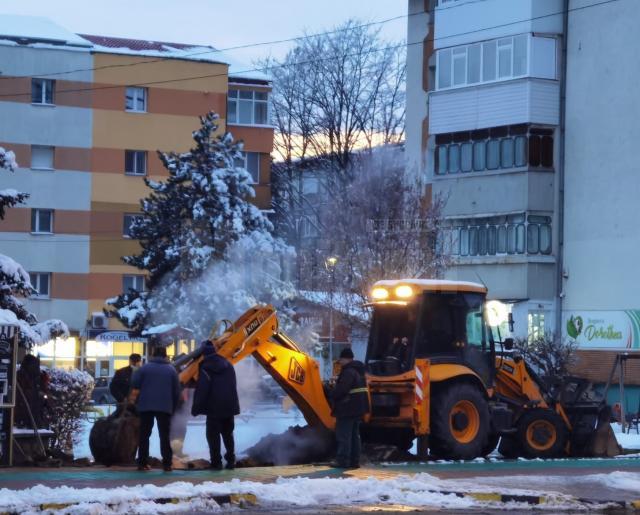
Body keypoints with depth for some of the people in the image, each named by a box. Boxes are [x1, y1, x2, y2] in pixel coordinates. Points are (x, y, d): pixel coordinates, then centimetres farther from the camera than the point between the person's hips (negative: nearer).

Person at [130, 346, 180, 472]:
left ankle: (142, 463, 1)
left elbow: (135, 387, -3)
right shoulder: (171, 370, 6)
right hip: (165, 407, 0)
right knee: (164, 435, 3)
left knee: (144, 435, 5)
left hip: (146, 406, 0)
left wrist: (133, 399, 11)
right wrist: (173, 407, 14)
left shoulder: (144, 368, 3)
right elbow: (176, 391, 6)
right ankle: (167, 464, -3)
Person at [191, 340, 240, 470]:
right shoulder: (228, 365, 8)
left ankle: (216, 462, -6)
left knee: (213, 435, -1)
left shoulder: (205, 368, -12)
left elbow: (201, 390, -17)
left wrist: (196, 408, -12)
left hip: (214, 407, -6)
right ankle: (231, 459, 14)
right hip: (229, 406, 6)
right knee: (228, 433, 16)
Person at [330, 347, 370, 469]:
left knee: (344, 436, -7)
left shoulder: (348, 372, -18)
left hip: (347, 409, -10)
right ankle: (354, 461, 16)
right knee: (354, 435, 14)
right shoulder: (358, 371, 15)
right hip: (358, 408, 10)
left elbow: (341, 389, -26)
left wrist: (333, 395, -6)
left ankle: (343, 461, -8)